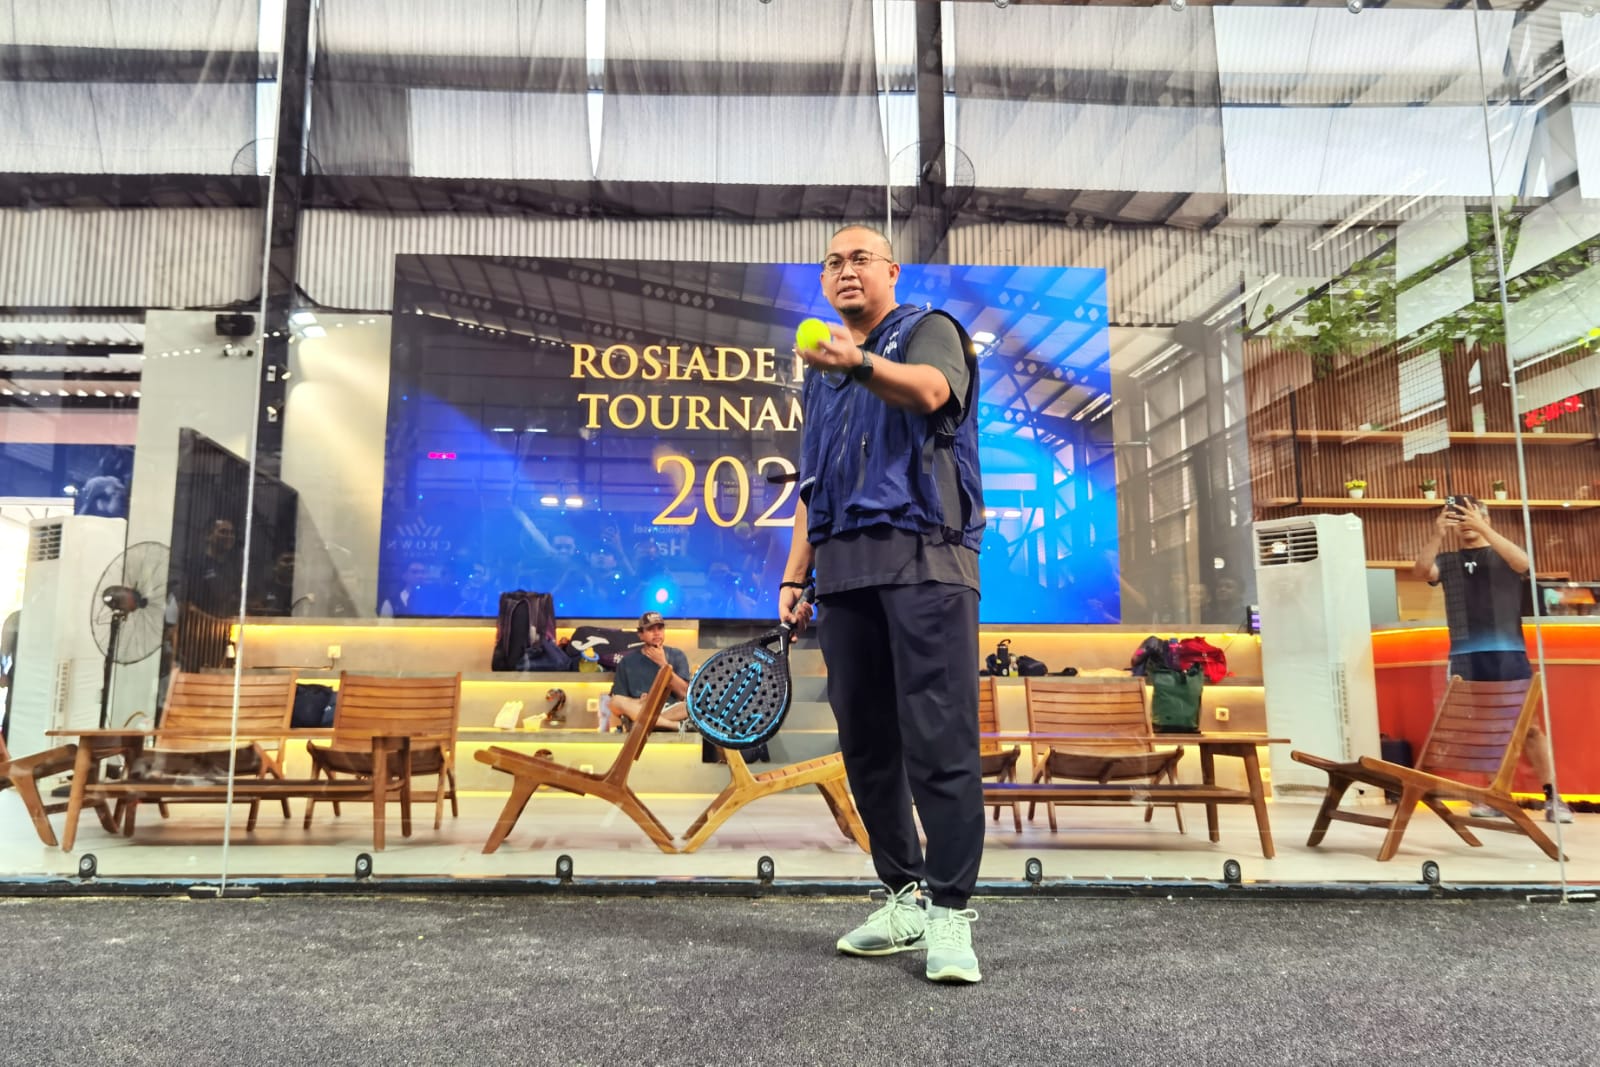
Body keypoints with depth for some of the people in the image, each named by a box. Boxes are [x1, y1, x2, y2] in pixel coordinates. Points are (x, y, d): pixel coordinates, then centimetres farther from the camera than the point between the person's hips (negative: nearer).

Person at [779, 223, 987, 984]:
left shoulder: (929, 331, 8)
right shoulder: (820, 371, 26)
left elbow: (929, 389, -18)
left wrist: (860, 363, -37)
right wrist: (794, 577, 15)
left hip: (924, 557, -6)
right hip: (844, 572, 6)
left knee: (940, 741, -9)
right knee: (866, 745, 6)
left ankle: (949, 913, -2)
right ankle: (904, 898, 16)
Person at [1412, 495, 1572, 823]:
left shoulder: (1503, 555, 9)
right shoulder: (1448, 561, 11)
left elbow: (1523, 563, -14)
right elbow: (1421, 571, -8)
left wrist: (1483, 529, -24)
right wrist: (1437, 536, -24)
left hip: (1508, 653, -1)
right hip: (1465, 656, 2)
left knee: (1528, 725, -3)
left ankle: (1552, 797, 2)